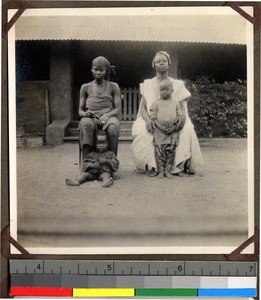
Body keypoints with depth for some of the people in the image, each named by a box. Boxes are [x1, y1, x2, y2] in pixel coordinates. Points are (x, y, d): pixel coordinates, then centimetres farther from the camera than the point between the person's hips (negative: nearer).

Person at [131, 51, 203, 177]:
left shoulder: (177, 85, 11)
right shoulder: (147, 84, 12)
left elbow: (182, 107, 3)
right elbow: (143, 108, 5)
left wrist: (182, 117, -23)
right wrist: (147, 119, -20)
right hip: (153, 122, 0)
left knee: (187, 129, -31)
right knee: (141, 131, -33)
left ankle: (179, 166, -25)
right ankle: (151, 166, -24)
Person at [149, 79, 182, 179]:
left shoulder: (175, 103, 9)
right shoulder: (156, 103, 5)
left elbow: (179, 117, 7)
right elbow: (152, 117, -1)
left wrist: (174, 127, -8)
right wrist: (160, 127, -13)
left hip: (173, 132, 1)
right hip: (159, 131, -1)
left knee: (171, 151, 1)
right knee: (159, 151, -3)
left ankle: (168, 170, 9)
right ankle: (161, 170, 5)